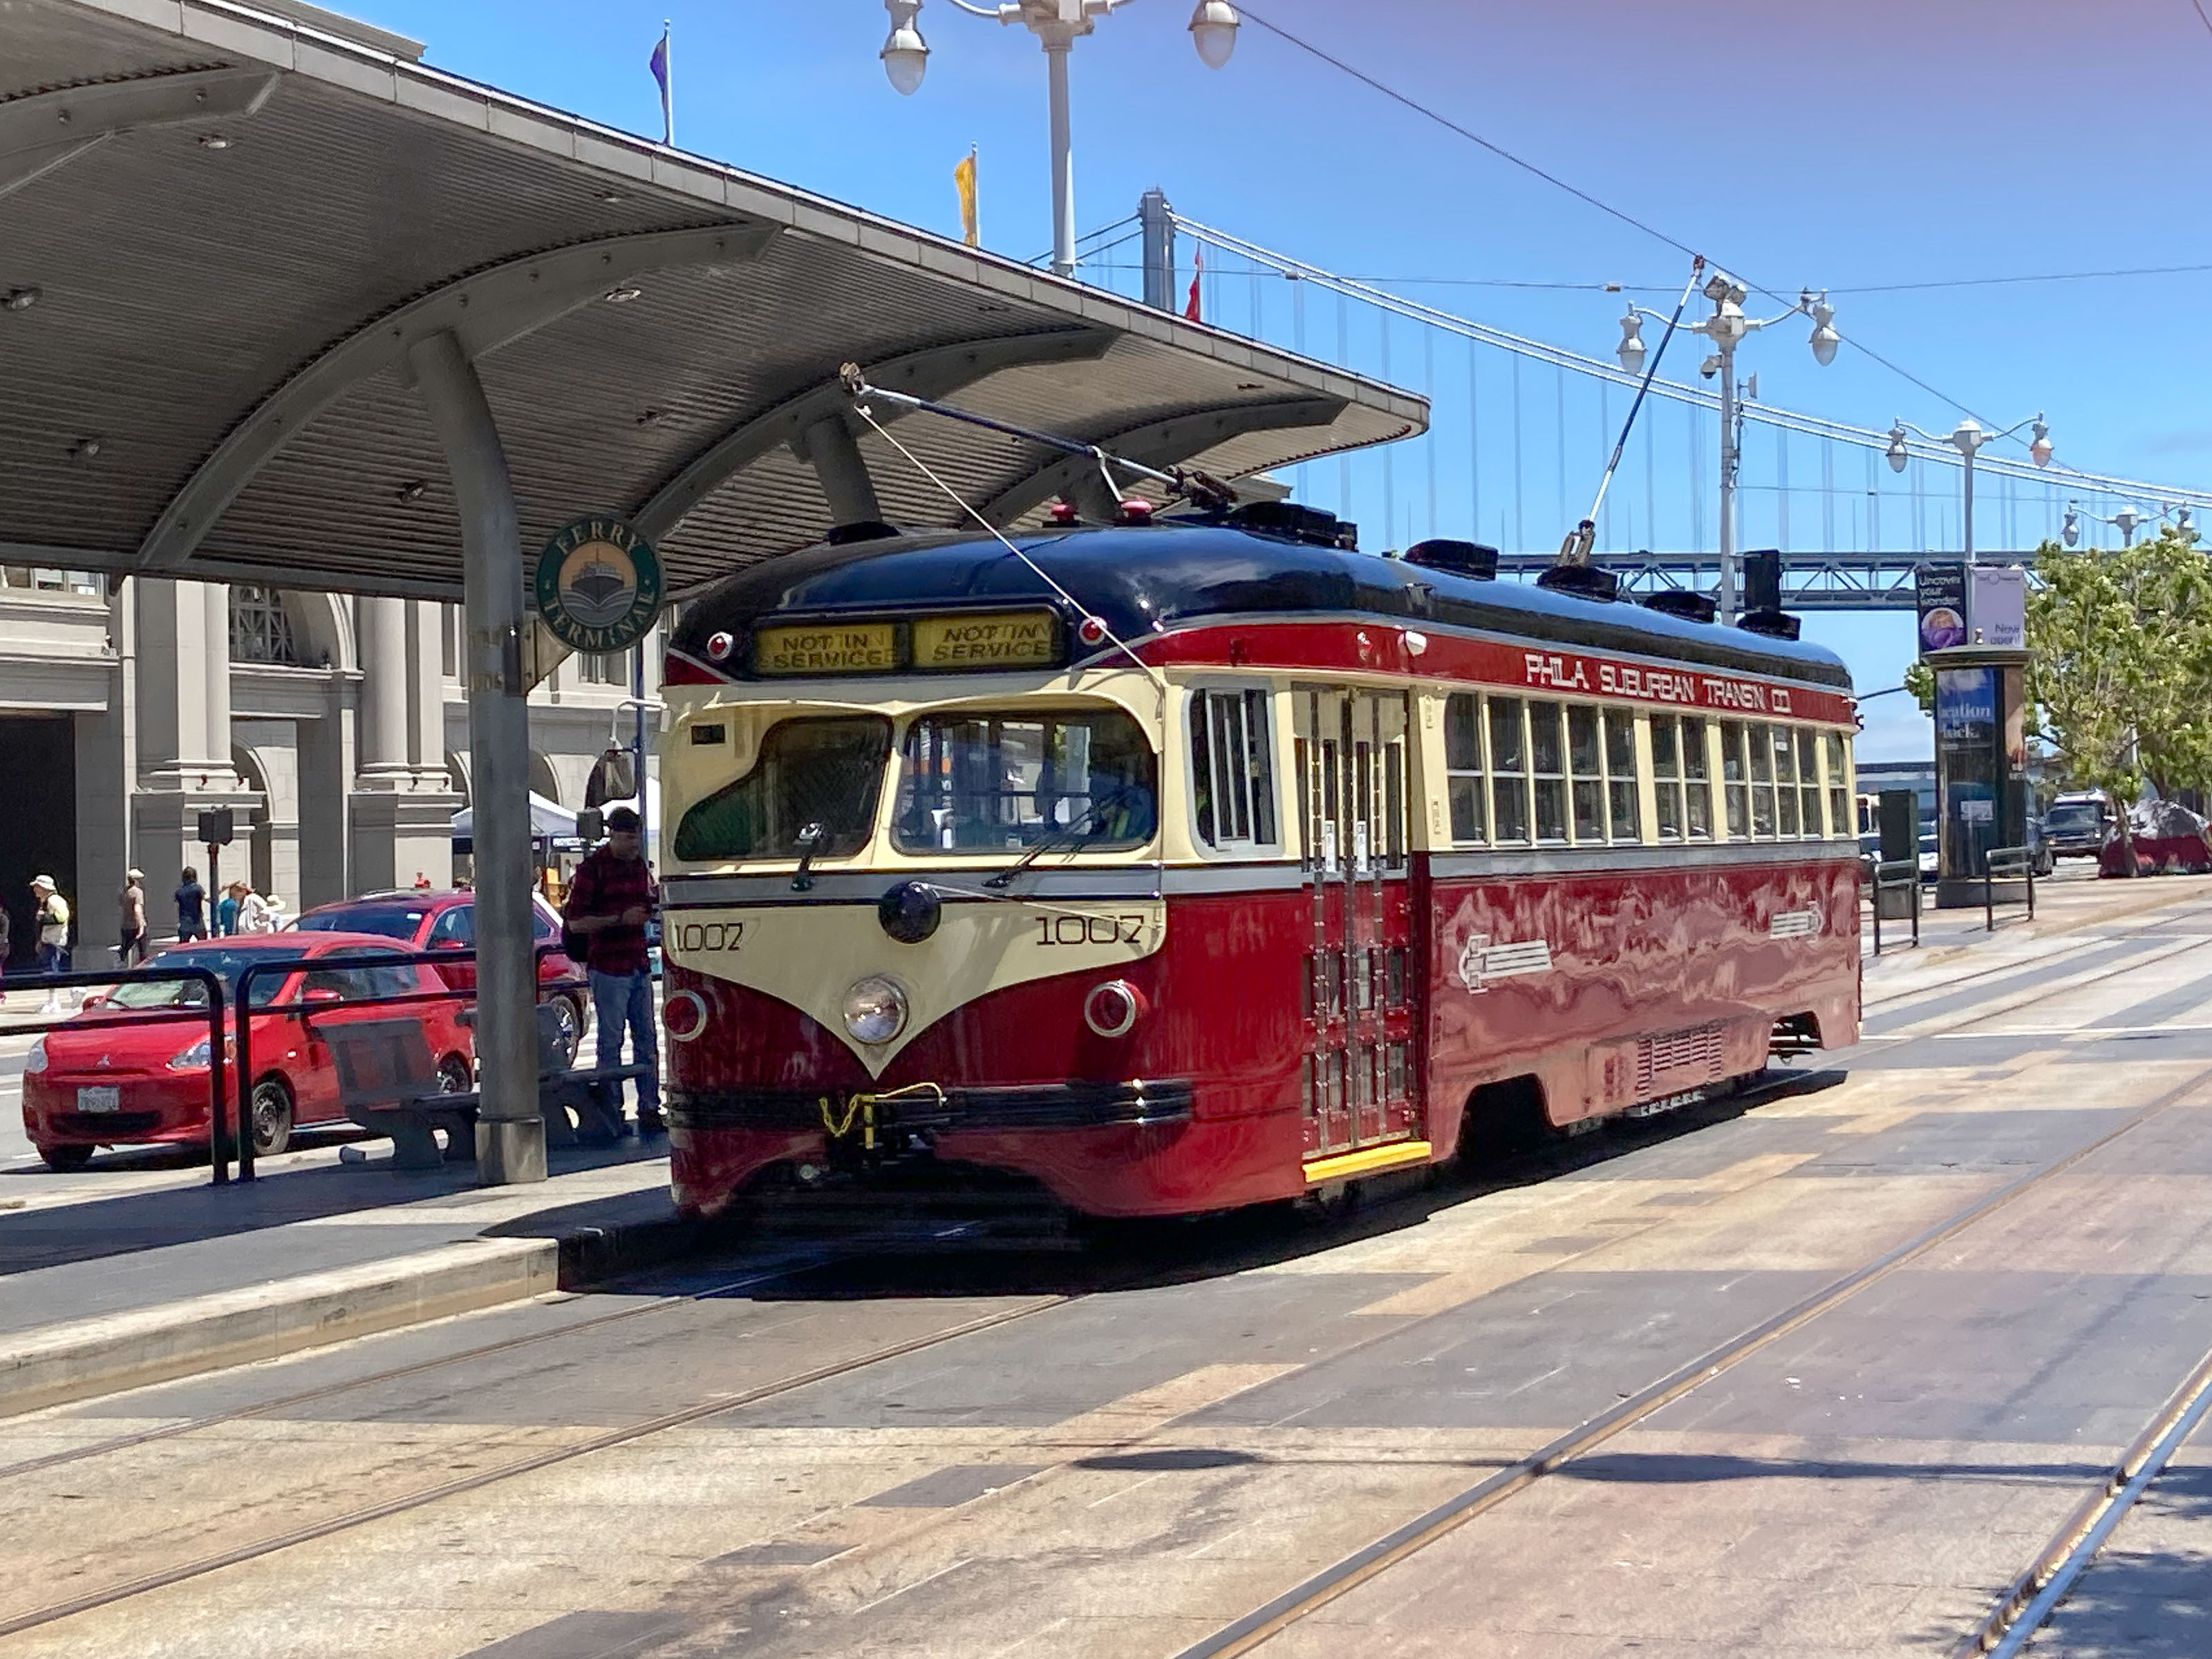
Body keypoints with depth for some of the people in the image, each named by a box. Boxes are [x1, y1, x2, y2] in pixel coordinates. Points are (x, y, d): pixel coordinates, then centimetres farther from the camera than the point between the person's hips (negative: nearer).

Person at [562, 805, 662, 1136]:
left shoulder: (639, 865, 13)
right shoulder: (592, 869, -8)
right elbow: (576, 922, -12)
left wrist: (652, 909, 3)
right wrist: (620, 919, -19)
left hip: (639, 966, 7)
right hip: (608, 969, -7)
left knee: (647, 1040, 6)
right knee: (611, 1043, -3)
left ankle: (649, 1110, 10)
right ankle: (612, 1112, 1)